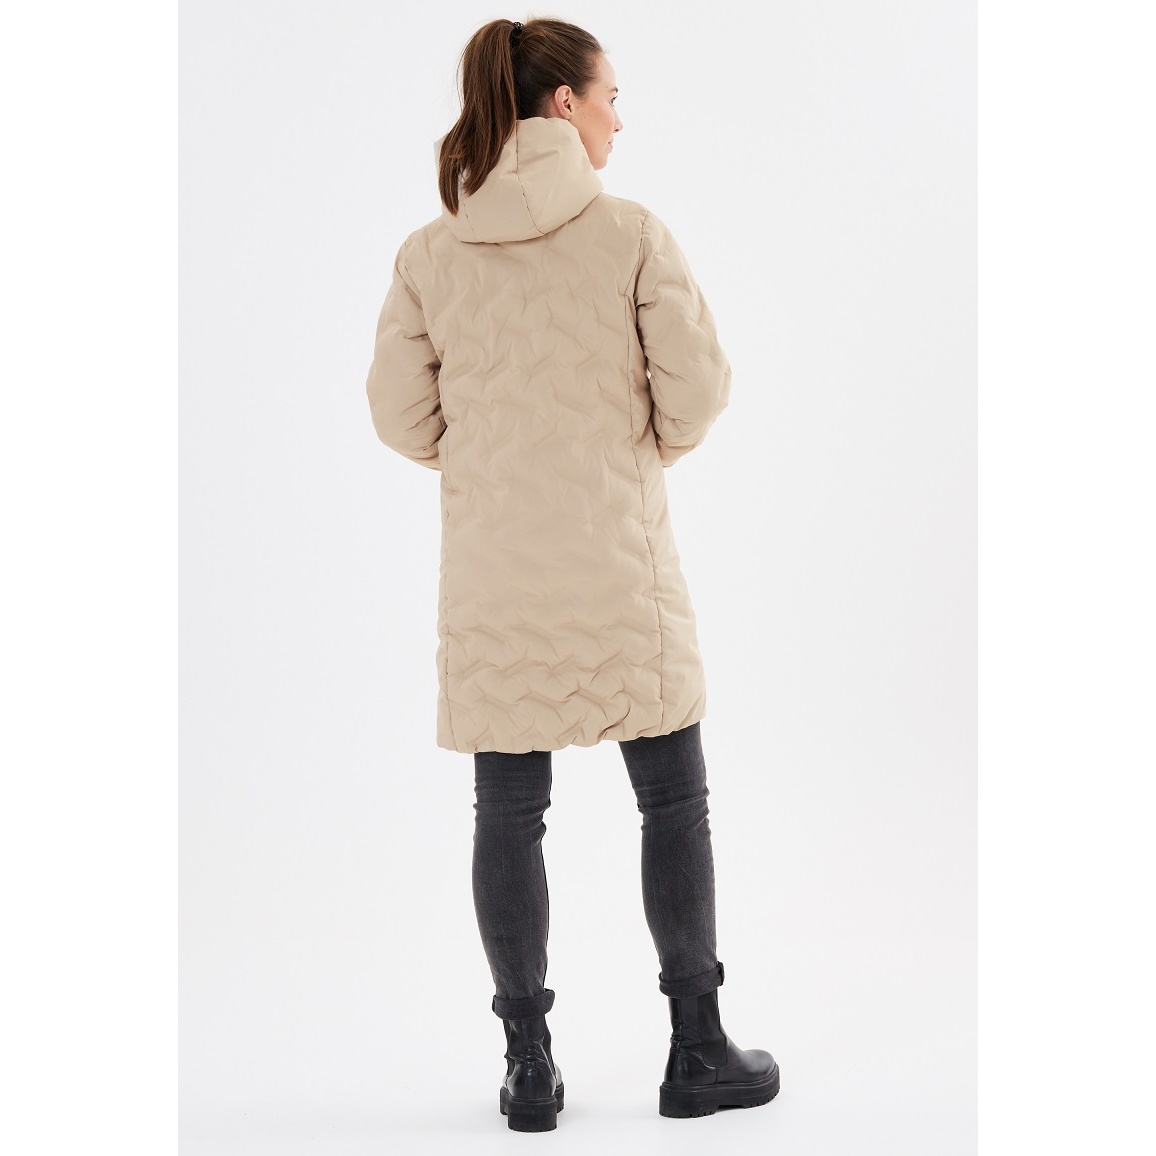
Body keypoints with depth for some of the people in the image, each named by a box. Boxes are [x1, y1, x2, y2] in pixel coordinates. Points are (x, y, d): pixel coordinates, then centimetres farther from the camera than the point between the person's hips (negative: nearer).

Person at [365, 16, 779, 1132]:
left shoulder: (429, 253, -1)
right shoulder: (632, 234, -9)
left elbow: (401, 417, 3)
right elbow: (697, 389, -7)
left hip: (491, 567, 3)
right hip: (617, 559, -2)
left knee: (508, 813, 9)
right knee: (673, 801, 10)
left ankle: (528, 1069, 15)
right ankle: (697, 1053, 18)